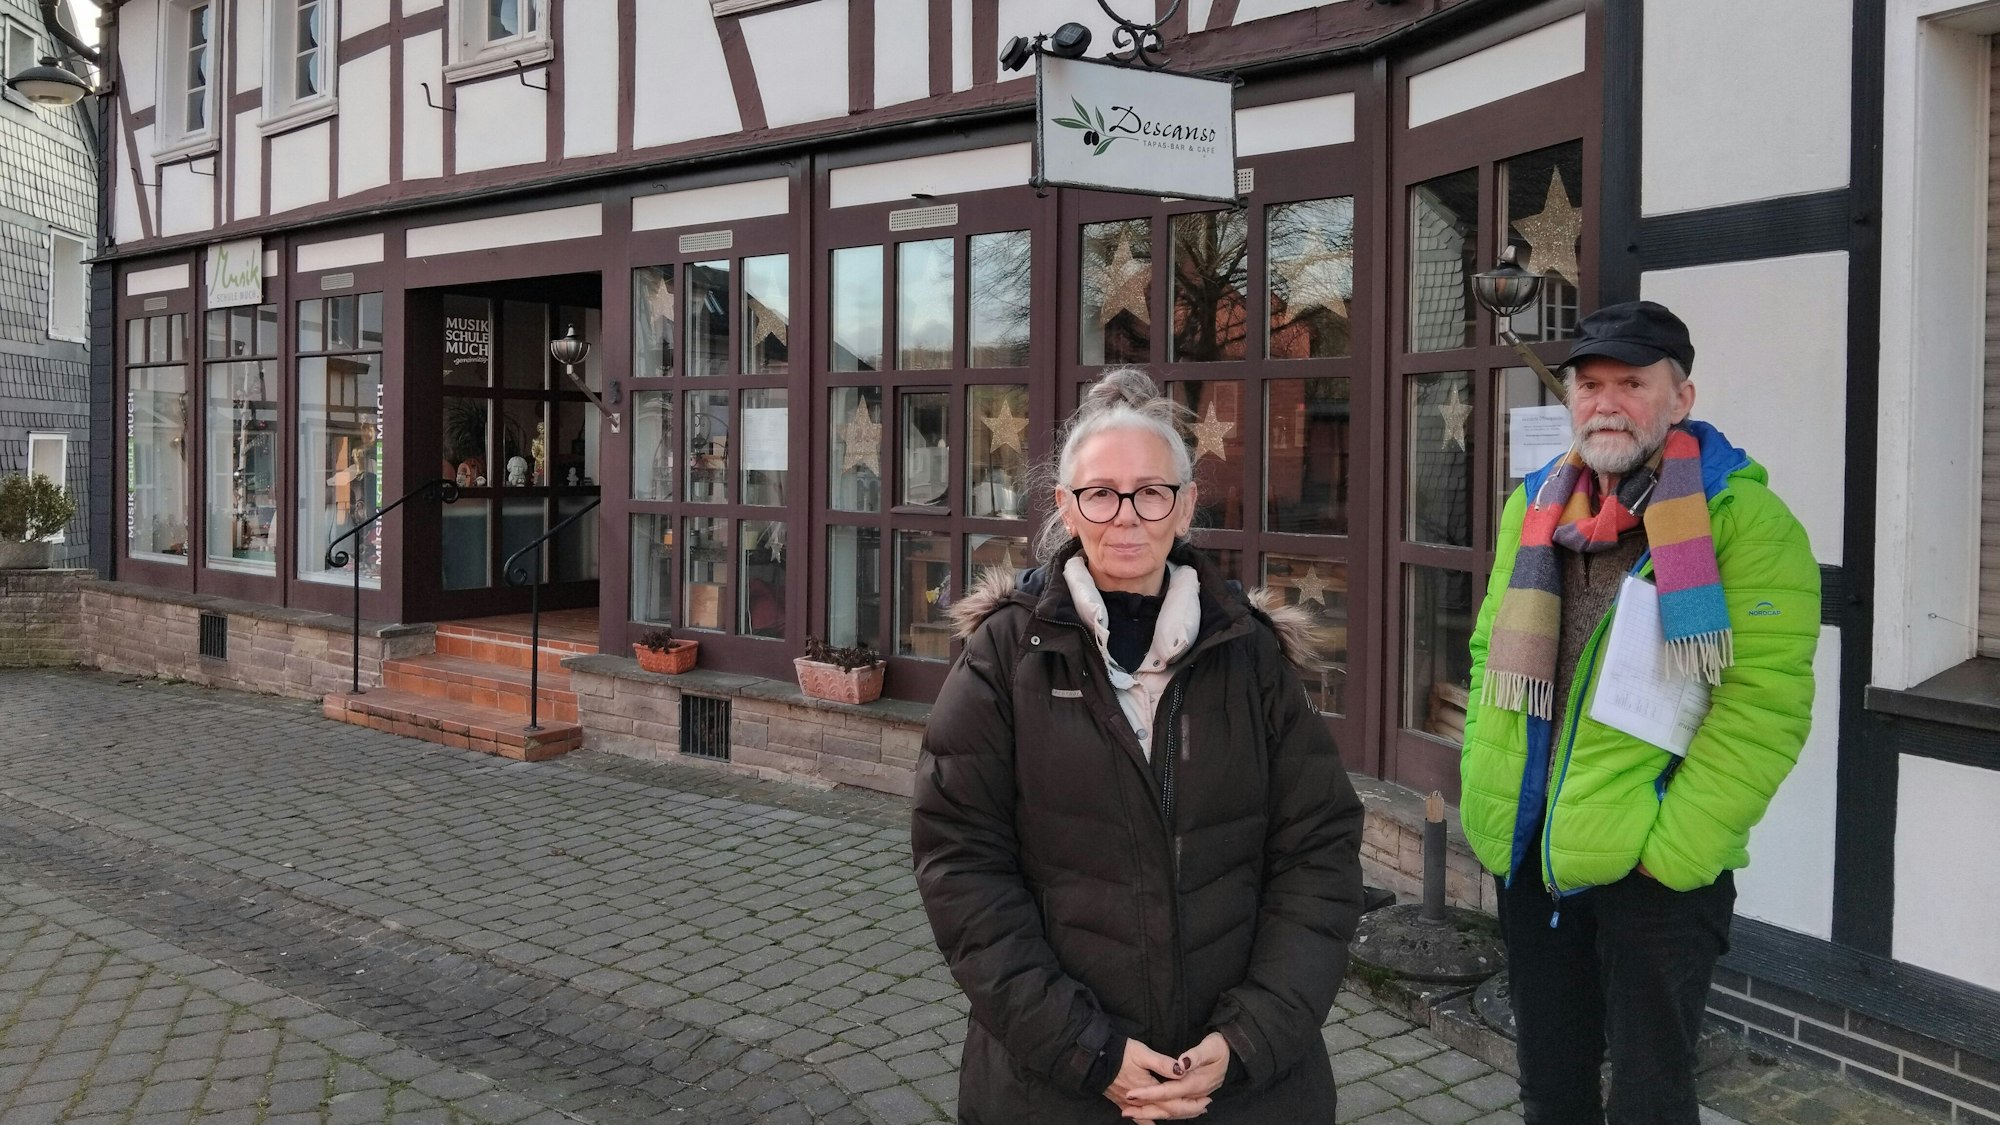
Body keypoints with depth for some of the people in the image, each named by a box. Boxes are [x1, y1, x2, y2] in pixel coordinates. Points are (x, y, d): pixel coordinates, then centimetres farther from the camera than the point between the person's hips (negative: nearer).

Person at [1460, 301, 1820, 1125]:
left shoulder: (1744, 519, -11)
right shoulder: (1534, 506, 7)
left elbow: (1761, 707, -16)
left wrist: (1671, 849, -18)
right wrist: (1485, 795, 6)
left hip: (1658, 868, -5)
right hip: (1530, 852, 6)